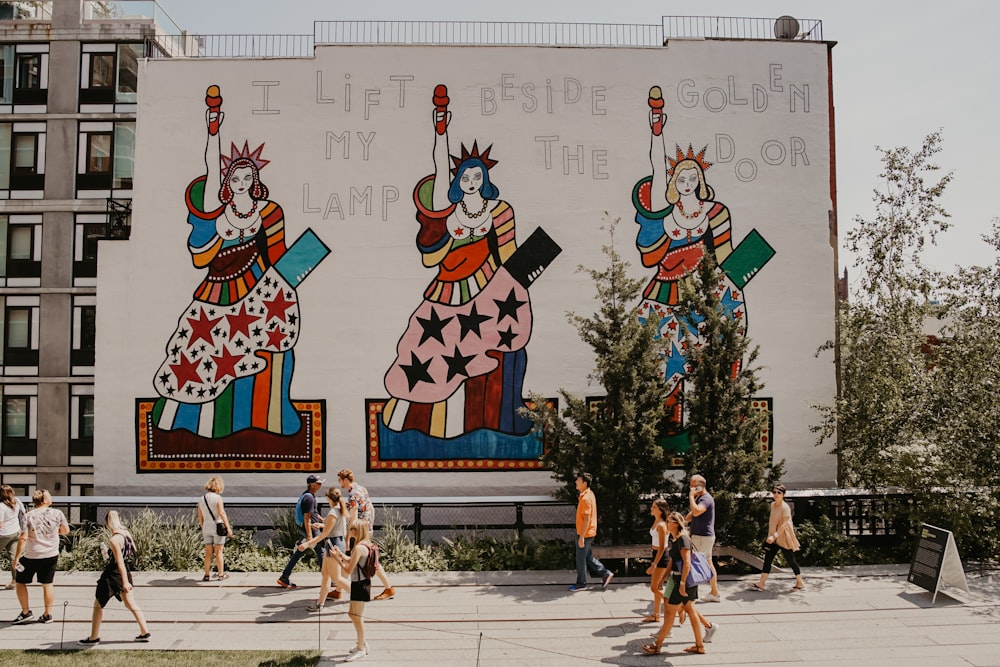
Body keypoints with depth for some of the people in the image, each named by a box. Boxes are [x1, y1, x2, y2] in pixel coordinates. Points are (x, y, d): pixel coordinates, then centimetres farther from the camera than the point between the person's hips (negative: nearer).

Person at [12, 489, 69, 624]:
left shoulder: (29, 516, -10)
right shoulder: (57, 513, -4)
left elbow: (23, 538, -14)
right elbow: (66, 531, 8)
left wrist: (17, 557, -7)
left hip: (31, 556, -2)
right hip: (51, 555, 3)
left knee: (20, 581, 18)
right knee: (47, 584, 13)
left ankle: (26, 612, 18)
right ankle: (48, 614, 19)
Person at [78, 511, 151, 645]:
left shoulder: (114, 540, -22)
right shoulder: (126, 533, 0)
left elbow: (120, 562, -24)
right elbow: (133, 550, 12)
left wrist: (125, 582, -24)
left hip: (113, 574, -8)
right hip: (125, 572, 8)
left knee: (98, 605, 11)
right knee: (130, 604, 14)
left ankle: (94, 637, 20)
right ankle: (144, 632, 13)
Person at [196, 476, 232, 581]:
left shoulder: (201, 500, 6)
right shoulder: (218, 498, -11)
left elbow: (200, 518, 10)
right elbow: (222, 513, -17)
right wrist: (228, 527, -15)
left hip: (206, 528, 4)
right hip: (218, 527, -4)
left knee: (208, 552, 11)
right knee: (218, 552, 4)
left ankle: (207, 574, 13)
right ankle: (221, 574, 10)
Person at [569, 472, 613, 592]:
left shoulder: (585, 498, -22)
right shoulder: (589, 494, 9)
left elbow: (587, 519, -24)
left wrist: (581, 537, -22)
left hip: (585, 534, -10)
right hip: (588, 533, 10)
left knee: (581, 559, 4)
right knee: (587, 557, 19)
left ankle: (581, 584, 16)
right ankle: (606, 573, 23)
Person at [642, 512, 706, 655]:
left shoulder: (683, 538, -18)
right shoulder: (676, 539, 12)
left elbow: (687, 562, -24)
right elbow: (673, 561, 20)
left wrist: (682, 583, -26)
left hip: (684, 579, -10)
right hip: (681, 579, 10)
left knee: (669, 612, -2)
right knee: (691, 611, 14)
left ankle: (657, 646, 6)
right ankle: (699, 646, 20)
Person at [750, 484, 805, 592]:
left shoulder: (785, 507, -15)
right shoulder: (772, 505, 8)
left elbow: (784, 524, -22)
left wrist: (775, 536, -29)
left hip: (784, 539, -7)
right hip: (774, 538, 7)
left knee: (791, 560, 4)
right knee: (767, 559, 2)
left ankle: (800, 583, 22)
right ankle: (761, 583, 3)